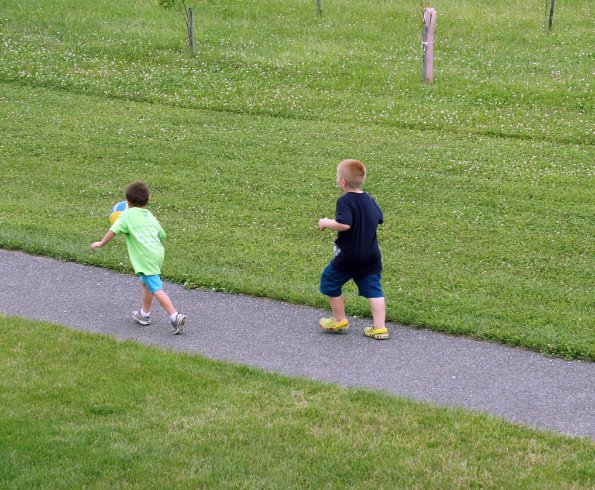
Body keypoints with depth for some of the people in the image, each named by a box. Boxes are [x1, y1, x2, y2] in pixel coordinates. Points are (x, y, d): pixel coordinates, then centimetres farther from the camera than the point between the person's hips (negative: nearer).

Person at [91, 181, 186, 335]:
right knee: (146, 283, 26)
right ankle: (145, 314, 39)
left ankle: (175, 316, -23)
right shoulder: (150, 215, 19)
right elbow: (161, 234, 22)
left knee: (156, 289, -11)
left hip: (145, 257, -8)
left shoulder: (127, 215, 0)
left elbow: (114, 230, -8)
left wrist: (101, 243, 4)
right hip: (158, 253, 8)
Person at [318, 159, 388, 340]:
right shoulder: (369, 199, 7)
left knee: (330, 281, 14)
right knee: (373, 289, 7)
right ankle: (380, 328, 3)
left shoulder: (345, 201, -16)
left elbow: (344, 224, -29)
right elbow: (379, 219, 18)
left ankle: (339, 320, 23)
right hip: (372, 255, 7)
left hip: (349, 256, -6)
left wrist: (326, 223, -14)